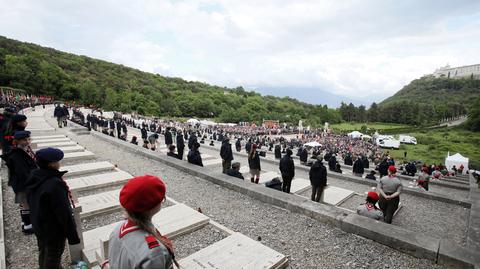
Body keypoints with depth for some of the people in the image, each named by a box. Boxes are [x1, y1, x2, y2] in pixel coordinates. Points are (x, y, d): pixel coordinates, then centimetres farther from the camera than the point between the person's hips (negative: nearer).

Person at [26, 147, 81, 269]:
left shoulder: (34, 177, -6)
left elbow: (31, 203, 9)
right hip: (54, 231, -8)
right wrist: (73, 236, -19)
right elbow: (64, 213, -29)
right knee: (52, 259, 12)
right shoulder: (55, 184, -33)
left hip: (39, 227, 8)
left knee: (43, 253, 27)